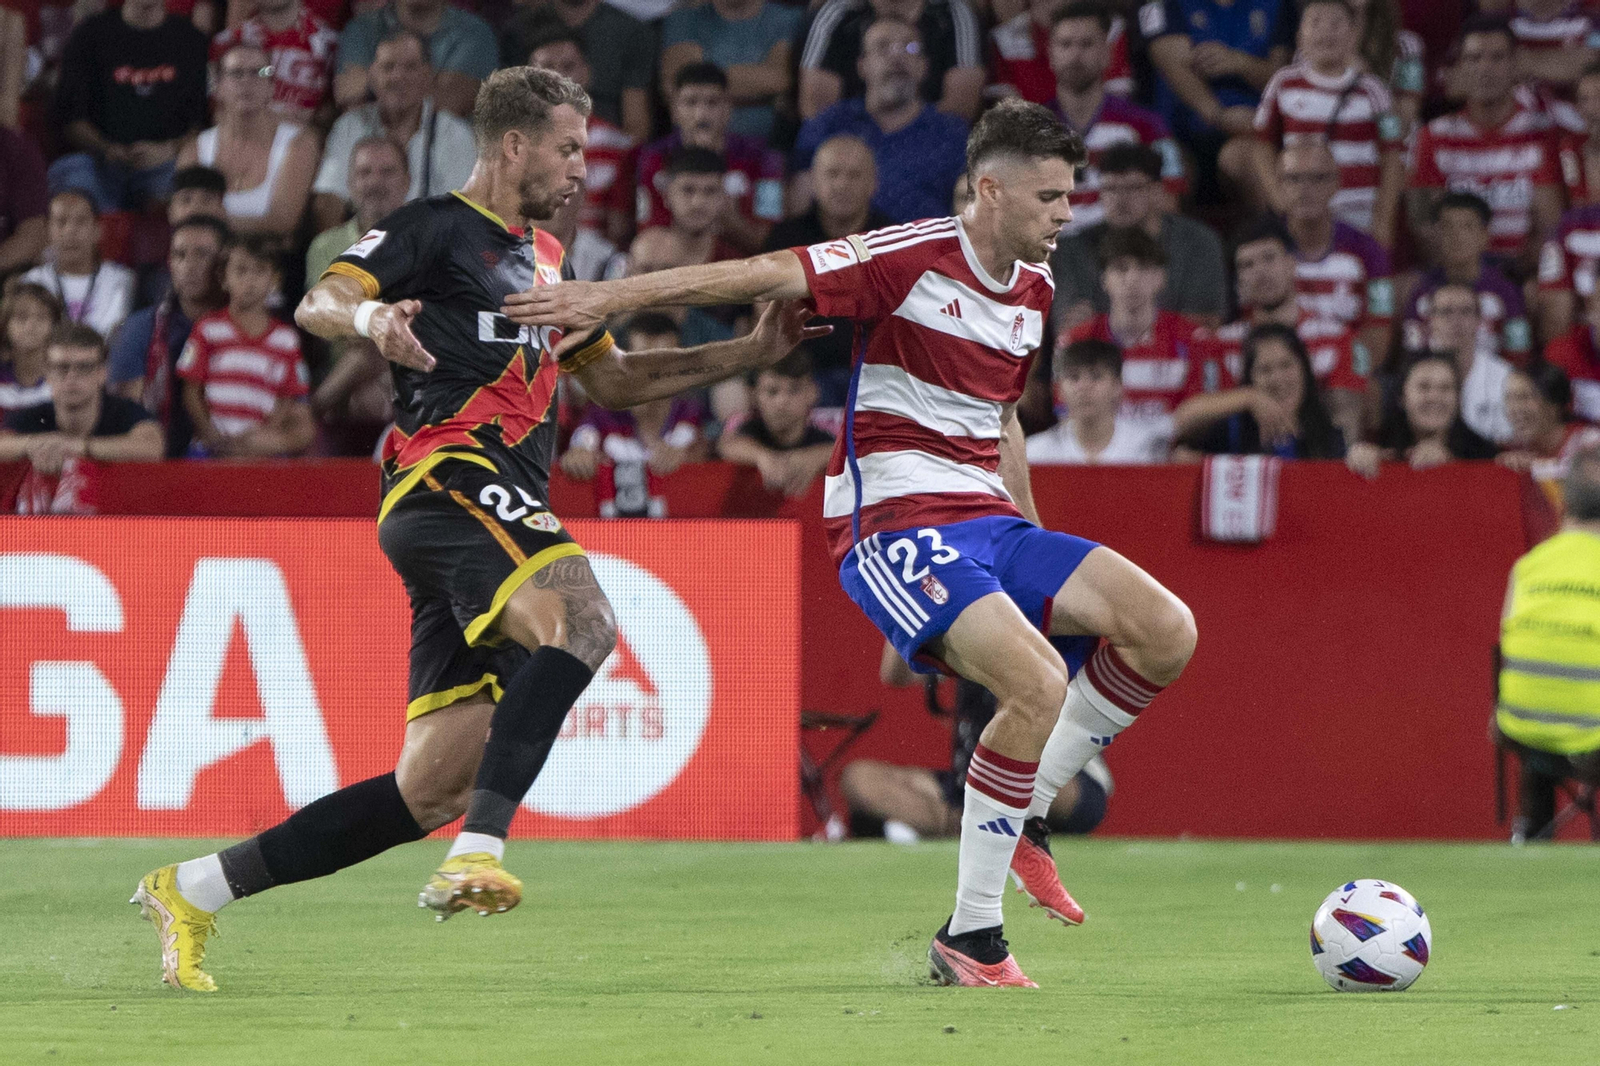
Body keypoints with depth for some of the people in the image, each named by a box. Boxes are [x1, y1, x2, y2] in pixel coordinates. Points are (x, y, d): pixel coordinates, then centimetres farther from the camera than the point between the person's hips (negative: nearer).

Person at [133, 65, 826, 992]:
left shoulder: (543, 261, 28)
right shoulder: (439, 228, 3)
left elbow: (616, 381, 36)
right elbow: (317, 304, -9)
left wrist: (752, 352, 29)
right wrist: (368, 315, -32)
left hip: (505, 514, 8)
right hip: (448, 478, -8)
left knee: (435, 791, 1)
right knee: (583, 621, -34)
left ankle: (194, 891, 7)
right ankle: (480, 854, -42)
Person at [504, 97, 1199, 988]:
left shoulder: (1035, 291, 14)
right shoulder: (913, 258, -11)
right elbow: (767, 277, -15)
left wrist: (1033, 541, 26)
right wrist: (612, 296, -20)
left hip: (988, 522, 8)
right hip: (895, 525, -8)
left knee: (1166, 632, -9)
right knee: (1040, 684, -27)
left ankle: (1024, 813, 8)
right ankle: (970, 938, -15)